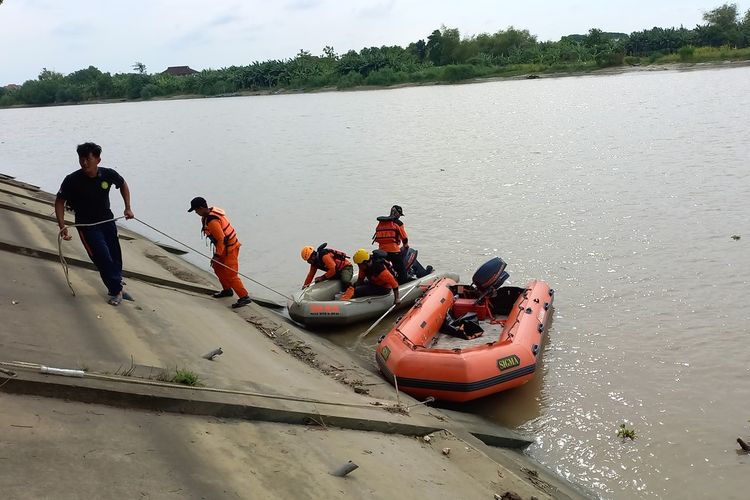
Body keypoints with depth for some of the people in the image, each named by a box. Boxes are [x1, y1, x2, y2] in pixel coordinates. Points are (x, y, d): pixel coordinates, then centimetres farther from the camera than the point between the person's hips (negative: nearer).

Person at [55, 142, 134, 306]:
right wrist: (62, 227, -19)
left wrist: (128, 208, 6)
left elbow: (123, 184, 10)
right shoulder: (72, 180, -20)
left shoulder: (108, 174, -12)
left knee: (115, 256, 12)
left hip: (107, 221, 4)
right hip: (86, 225, -4)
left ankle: (115, 288, 34)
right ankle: (116, 290, 6)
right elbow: (59, 202, -10)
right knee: (103, 258, -12)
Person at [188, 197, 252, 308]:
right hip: (225, 245, 10)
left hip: (229, 248, -10)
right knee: (217, 267, 22)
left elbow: (221, 239, -27)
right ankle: (227, 290, 37)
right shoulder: (213, 210, 2)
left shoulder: (212, 221, -28)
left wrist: (217, 255, -20)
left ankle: (244, 297, -3)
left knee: (230, 275, -8)